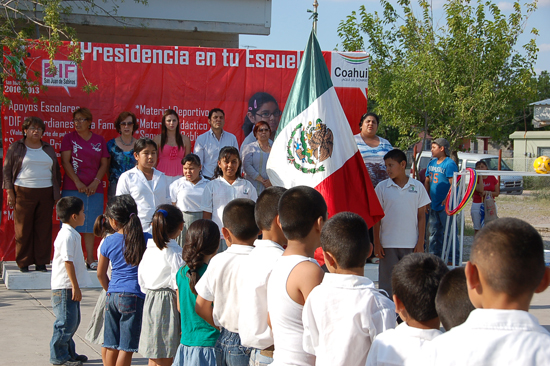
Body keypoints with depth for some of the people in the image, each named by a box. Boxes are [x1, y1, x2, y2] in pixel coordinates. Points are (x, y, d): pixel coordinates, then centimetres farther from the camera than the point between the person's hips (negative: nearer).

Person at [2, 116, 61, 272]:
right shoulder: (16, 148, 6)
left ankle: (41, 262, 7)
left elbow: (57, 171, 20)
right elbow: (7, 170, 3)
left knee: (44, 228, 1)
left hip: (46, 193, 3)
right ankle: (23, 263, 5)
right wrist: (10, 192, -5)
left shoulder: (48, 149, 16)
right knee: (23, 229, -3)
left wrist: (56, 193, 12)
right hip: (23, 193, -3)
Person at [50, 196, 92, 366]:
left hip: (70, 288, 10)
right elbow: (68, 262, -21)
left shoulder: (71, 234, 14)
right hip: (65, 288, -10)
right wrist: (75, 287, -21)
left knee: (73, 322, 16)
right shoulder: (67, 236, -18)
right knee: (66, 322, -5)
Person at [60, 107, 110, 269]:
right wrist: (78, 183, -12)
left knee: (91, 224, 6)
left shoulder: (99, 140, 10)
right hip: (72, 188, -2)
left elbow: (104, 164, 8)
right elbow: (65, 162, -3)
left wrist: (96, 182, -7)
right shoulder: (69, 138, 4)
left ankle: (90, 258, 11)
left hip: (94, 188, 2)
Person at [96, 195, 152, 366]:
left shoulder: (109, 241, 2)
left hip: (113, 295, 3)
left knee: (111, 346, 13)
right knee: (126, 348, 0)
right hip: (135, 296, -3)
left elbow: (100, 273, 11)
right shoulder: (146, 239, -5)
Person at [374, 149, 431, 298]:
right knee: (388, 282, 2)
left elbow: (421, 216, 6)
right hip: (388, 245, 0)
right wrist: (376, 243, 0)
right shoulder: (382, 187, 2)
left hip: (411, 245, 0)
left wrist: (420, 243, 0)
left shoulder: (417, 187, 3)